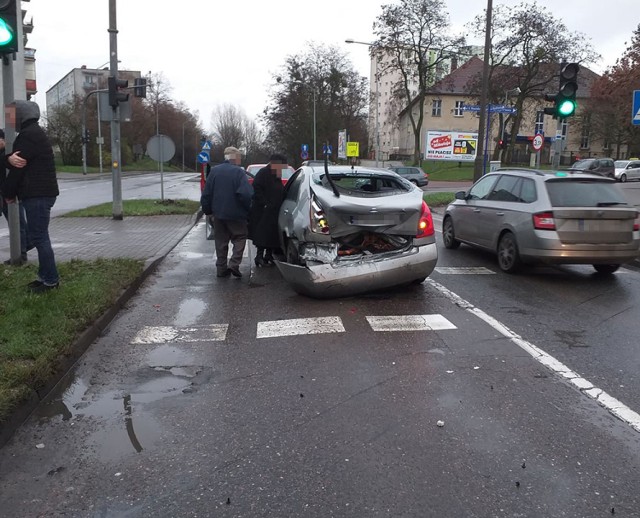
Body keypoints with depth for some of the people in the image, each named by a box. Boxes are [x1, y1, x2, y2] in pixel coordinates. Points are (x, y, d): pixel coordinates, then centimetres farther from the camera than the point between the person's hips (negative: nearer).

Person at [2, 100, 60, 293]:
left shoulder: (29, 134, -14)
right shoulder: (31, 132, 20)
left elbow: (19, 166, -15)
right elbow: (16, 161, 10)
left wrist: (8, 192, -4)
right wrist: (10, 159, -15)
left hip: (37, 194, -11)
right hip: (38, 192, 11)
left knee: (38, 236, -7)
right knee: (38, 235, 14)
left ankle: (51, 280, -2)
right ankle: (45, 276, 21)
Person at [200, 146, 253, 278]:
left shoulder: (214, 171, 3)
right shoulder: (238, 172, -12)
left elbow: (206, 194, 4)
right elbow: (246, 194, -22)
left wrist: (207, 210, 14)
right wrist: (248, 208, -7)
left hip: (218, 214, 5)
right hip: (236, 214, -4)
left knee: (220, 242, 13)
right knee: (239, 239, 9)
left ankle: (221, 268, 15)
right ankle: (234, 264, -6)